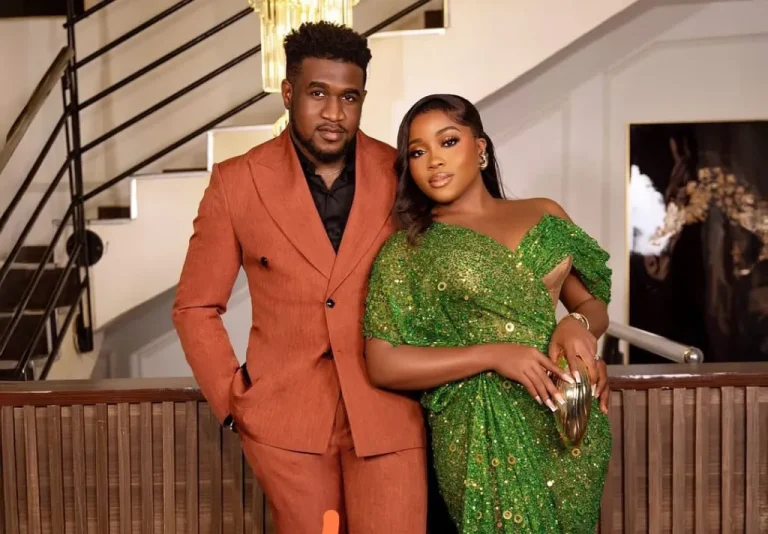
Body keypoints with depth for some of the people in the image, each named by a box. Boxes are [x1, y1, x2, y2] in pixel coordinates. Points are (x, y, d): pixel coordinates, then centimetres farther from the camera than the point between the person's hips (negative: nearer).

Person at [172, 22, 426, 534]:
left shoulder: (402, 175, -3)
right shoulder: (237, 182, -4)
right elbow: (196, 308, 4)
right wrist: (233, 399, -3)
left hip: (390, 413, 0)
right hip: (286, 418, 0)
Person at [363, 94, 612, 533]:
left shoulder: (545, 215, 6)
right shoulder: (407, 250, -4)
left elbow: (594, 304, 12)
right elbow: (384, 365, -10)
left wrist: (579, 325, -12)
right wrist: (493, 354, -18)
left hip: (568, 419, 4)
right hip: (483, 431, -4)